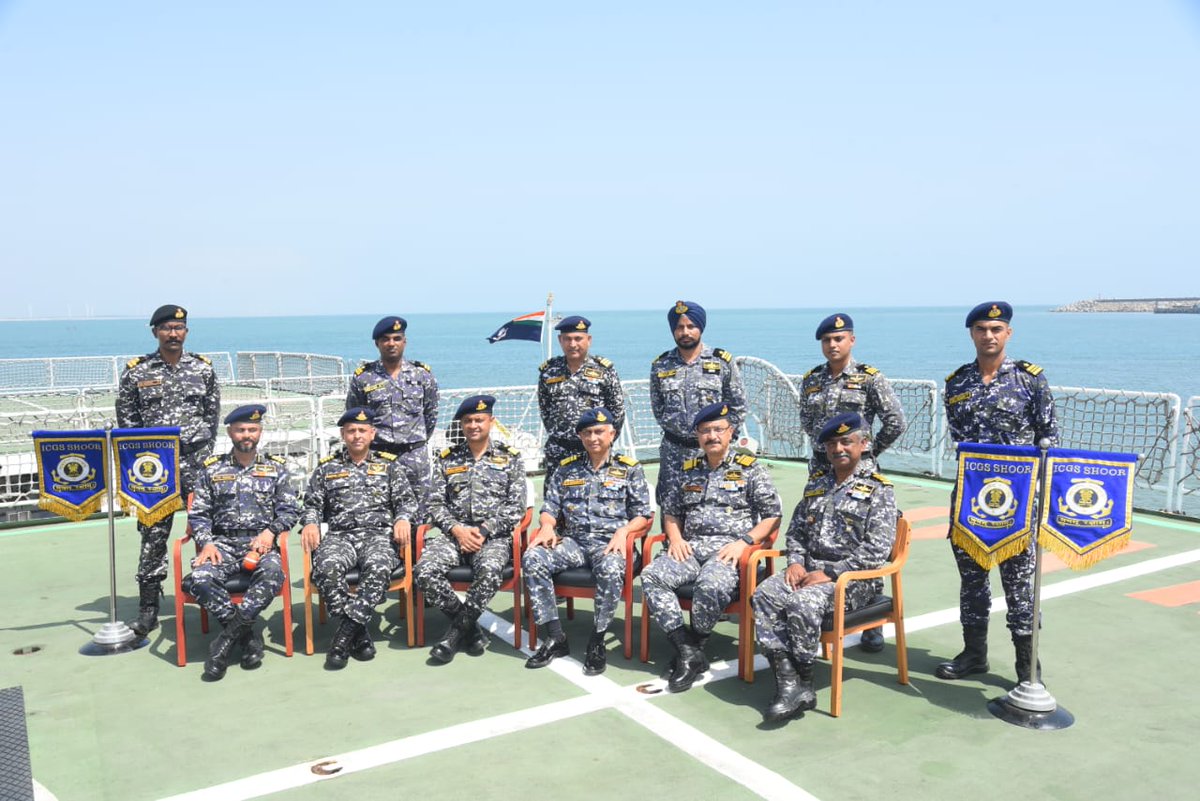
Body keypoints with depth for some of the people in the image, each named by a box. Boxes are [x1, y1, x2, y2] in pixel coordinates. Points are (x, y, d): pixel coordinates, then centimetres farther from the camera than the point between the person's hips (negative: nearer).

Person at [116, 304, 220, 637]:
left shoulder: (203, 368, 6)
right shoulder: (136, 371, 4)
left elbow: (213, 414, 9)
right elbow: (126, 420, 6)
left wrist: (203, 452, 2)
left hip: (198, 459, 1)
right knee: (153, 533, 1)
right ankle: (148, 609, 8)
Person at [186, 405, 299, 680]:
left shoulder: (276, 468, 13)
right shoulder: (212, 469, 15)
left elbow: (290, 510, 7)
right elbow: (198, 514, 11)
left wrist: (270, 531, -12)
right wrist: (207, 543, -7)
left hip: (261, 542, -1)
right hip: (223, 543, 1)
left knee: (273, 573, -36)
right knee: (201, 578, -31)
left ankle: (229, 635, -26)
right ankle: (248, 635, -17)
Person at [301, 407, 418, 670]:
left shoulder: (389, 464, 17)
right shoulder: (327, 467, 20)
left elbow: (407, 499, 13)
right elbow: (312, 504, 18)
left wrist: (403, 519, -8)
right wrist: (310, 523, -4)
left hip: (378, 533, -1)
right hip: (339, 535, 1)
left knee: (379, 567, -37)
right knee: (327, 567, -34)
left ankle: (346, 632, -29)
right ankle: (360, 632, -22)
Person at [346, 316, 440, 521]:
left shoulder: (423, 374, 5)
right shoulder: (363, 377, 2)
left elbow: (431, 414, 14)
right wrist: (369, 445, 13)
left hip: (414, 454, 1)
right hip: (376, 456, -1)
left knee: (417, 518, 4)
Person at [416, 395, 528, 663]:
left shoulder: (510, 458, 10)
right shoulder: (446, 459, 15)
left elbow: (516, 506, 2)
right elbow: (435, 504, 9)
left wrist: (484, 530, -11)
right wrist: (457, 530, -9)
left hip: (494, 536, -2)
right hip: (454, 534, 3)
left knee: (490, 570, -36)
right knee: (425, 571, -26)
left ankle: (457, 630, -14)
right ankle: (470, 628, -8)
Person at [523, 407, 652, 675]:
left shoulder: (629, 468, 10)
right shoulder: (567, 468, 18)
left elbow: (642, 514, 5)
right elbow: (550, 507, 16)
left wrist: (623, 532, -14)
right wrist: (547, 526, -6)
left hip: (609, 542, -3)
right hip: (572, 541, 3)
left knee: (611, 570, -38)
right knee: (532, 559, -25)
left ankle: (597, 641, -19)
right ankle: (554, 637, -18)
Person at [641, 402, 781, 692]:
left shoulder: (750, 469, 7)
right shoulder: (689, 470, 21)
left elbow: (772, 516, 2)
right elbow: (670, 512, 28)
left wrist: (744, 542, -12)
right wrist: (675, 538, 6)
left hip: (729, 550, -4)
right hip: (691, 547, 5)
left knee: (711, 586, -37)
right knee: (651, 576, -24)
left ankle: (695, 646, -11)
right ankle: (687, 652, -24)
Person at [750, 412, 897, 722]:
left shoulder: (879, 490, 0)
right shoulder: (816, 483, 18)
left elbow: (877, 550, -10)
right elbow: (796, 530, 20)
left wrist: (830, 573, -16)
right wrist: (795, 562, -1)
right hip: (808, 569, 6)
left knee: (802, 605, -33)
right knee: (764, 595, -23)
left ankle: (803, 684, -15)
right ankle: (788, 682, -27)